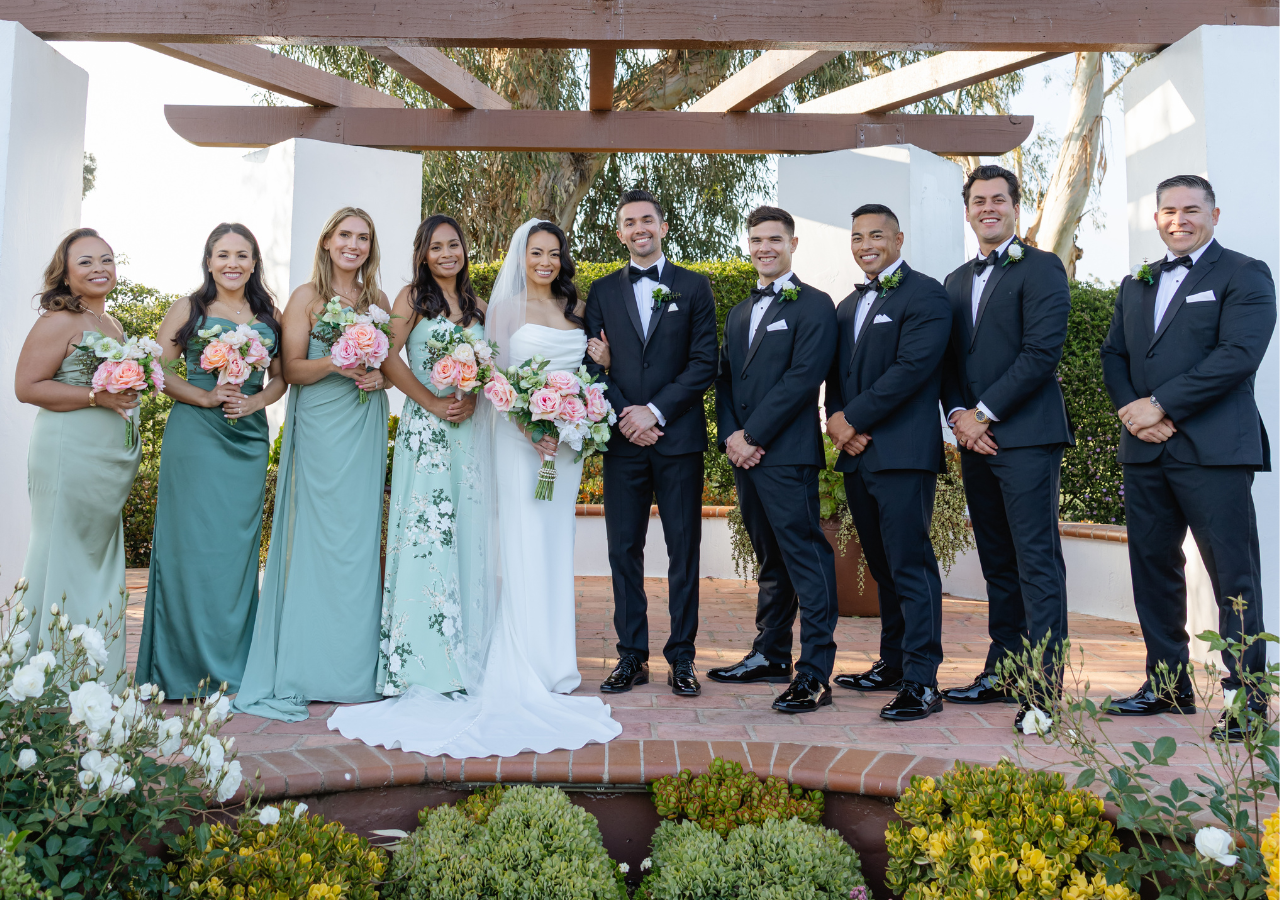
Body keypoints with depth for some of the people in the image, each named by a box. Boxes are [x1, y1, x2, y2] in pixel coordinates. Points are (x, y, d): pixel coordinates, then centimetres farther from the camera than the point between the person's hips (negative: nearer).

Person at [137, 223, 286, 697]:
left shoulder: (268, 315, 13)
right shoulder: (189, 308, 5)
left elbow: (282, 377, 12)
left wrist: (253, 401, -7)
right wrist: (206, 397, -13)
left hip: (248, 438, 3)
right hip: (195, 435, -3)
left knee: (238, 544, 5)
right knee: (193, 544, -3)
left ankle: (232, 666, 16)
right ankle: (187, 667, 7)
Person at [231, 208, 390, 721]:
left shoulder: (378, 303, 13)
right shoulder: (306, 297, 2)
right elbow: (292, 369, -2)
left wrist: (380, 376, -4)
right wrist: (334, 363, -19)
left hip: (366, 430, 4)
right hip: (319, 428, -4)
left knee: (360, 538, 4)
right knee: (318, 537, -6)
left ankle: (354, 666, 13)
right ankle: (309, 667, 2)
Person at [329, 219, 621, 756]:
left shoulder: (576, 310, 14)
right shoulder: (506, 307, 1)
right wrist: (532, 429, -17)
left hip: (567, 439, 5)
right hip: (518, 436, -4)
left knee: (556, 546, 9)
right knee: (523, 547, -5)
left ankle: (553, 661, 18)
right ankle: (524, 668, 1)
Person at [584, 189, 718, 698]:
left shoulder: (694, 287, 7)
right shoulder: (603, 291, 13)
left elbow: (704, 363, -1)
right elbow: (593, 364, 7)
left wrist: (655, 410, -10)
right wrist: (625, 416, -8)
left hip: (678, 436, -2)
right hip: (623, 440, 2)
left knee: (684, 550, 3)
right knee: (624, 549, 5)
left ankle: (681, 658, 12)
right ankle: (632, 657, 14)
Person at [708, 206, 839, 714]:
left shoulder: (813, 306, -2)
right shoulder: (738, 313, 21)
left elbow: (802, 378, -13)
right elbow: (725, 381, 18)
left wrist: (753, 435, -14)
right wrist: (730, 436, 0)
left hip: (788, 453, -7)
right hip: (745, 455, 8)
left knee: (805, 556, -7)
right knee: (769, 558, 15)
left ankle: (815, 672, -4)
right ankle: (771, 655, 24)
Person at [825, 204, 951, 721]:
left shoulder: (925, 295, -4)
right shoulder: (847, 306, 22)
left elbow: (913, 367, -15)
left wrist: (853, 419, -13)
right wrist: (836, 420, -1)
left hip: (903, 453, -8)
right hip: (858, 452, 8)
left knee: (910, 566, -7)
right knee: (883, 567, 14)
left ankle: (921, 683, -3)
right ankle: (892, 664, 24)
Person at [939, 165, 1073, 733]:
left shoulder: (1041, 268, -2)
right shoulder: (956, 281, 20)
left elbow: (1042, 353, -12)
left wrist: (985, 413, -13)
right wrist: (958, 416, 0)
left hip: (1026, 436, -7)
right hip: (975, 440, 7)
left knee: (1037, 562, -6)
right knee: (997, 564, 12)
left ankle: (1044, 687, -2)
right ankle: (1002, 672, 20)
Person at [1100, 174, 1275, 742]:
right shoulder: (1135, 285, 20)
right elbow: (1113, 355, 15)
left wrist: (1160, 405, -15)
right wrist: (1129, 408, -5)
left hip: (1213, 449, -6)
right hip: (1144, 449, 6)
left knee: (1232, 574, -2)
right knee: (1152, 568, 10)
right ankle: (1168, 685, 21)